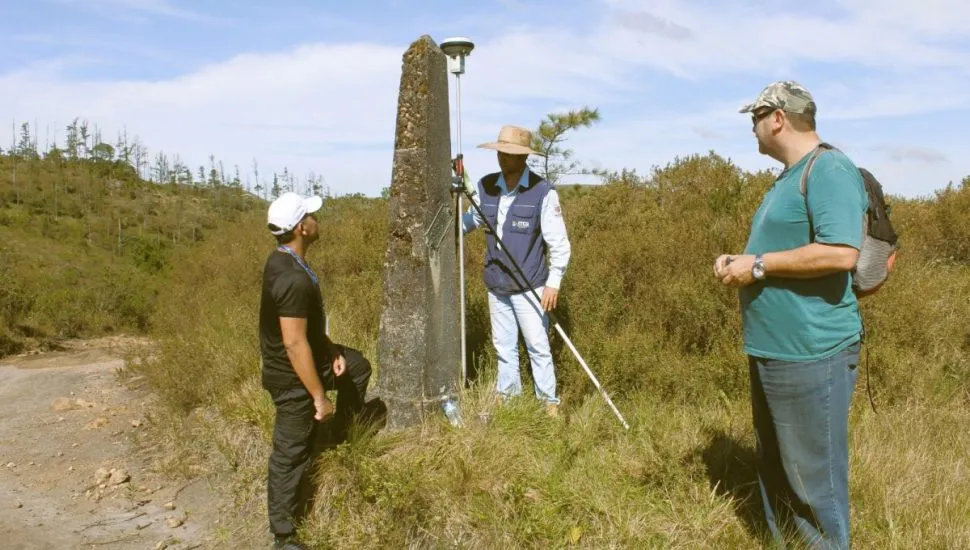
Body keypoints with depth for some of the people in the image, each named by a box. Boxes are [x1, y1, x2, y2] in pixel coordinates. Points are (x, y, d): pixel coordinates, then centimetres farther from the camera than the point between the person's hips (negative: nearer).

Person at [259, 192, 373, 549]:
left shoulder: (282, 260, 0)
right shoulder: (294, 280, -32)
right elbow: (295, 343, -31)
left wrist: (331, 350, 10)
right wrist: (319, 396, -23)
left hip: (300, 363, 9)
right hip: (292, 377, -9)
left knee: (357, 366, 25)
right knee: (290, 454, 4)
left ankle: (340, 438, 38)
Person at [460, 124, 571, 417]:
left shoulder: (542, 192, -12)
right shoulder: (485, 186, 2)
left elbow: (559, 241, -11)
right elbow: (467, 221, 13)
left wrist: (554, 282, -16)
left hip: (528, 285, -5)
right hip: (496, 284, 5)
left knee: (537, 345, -2)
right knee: (503, 345, 13)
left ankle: (549, 401, 11)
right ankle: (507, 397, 26)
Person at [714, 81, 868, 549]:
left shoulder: (830, 169, -15)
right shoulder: (789, 177, 16)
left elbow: (840, 252, -28)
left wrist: (758, 265, -19)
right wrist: (738, 263, 10)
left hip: (811, 354, -10)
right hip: (772, 350, 11)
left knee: (812, 474, 1)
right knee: (775, 469, 20)